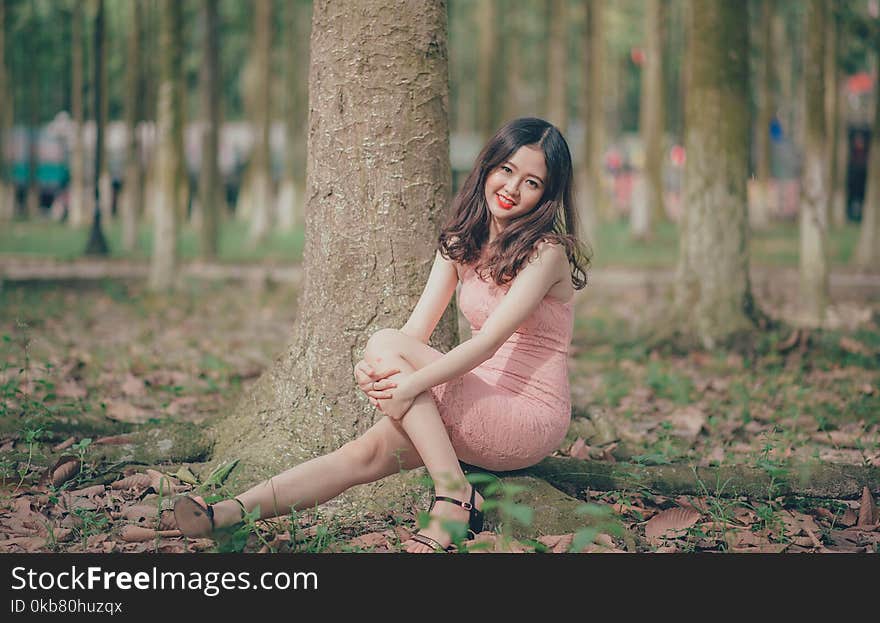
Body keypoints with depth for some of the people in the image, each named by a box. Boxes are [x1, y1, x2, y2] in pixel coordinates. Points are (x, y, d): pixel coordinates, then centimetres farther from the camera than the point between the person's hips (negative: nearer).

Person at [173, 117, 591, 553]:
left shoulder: (547, 252, -11)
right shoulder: (460, 243, 10)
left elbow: (489, 341, -21)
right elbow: (417, 330, 0)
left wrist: (411, 384, -30)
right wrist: (373, 369, -21)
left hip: (531, 419, -6)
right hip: (480, 410, 6)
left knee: (386, 343, -21)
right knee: (368, 452, -19)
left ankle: (454, 498, -26)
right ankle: (229, 515, -30)